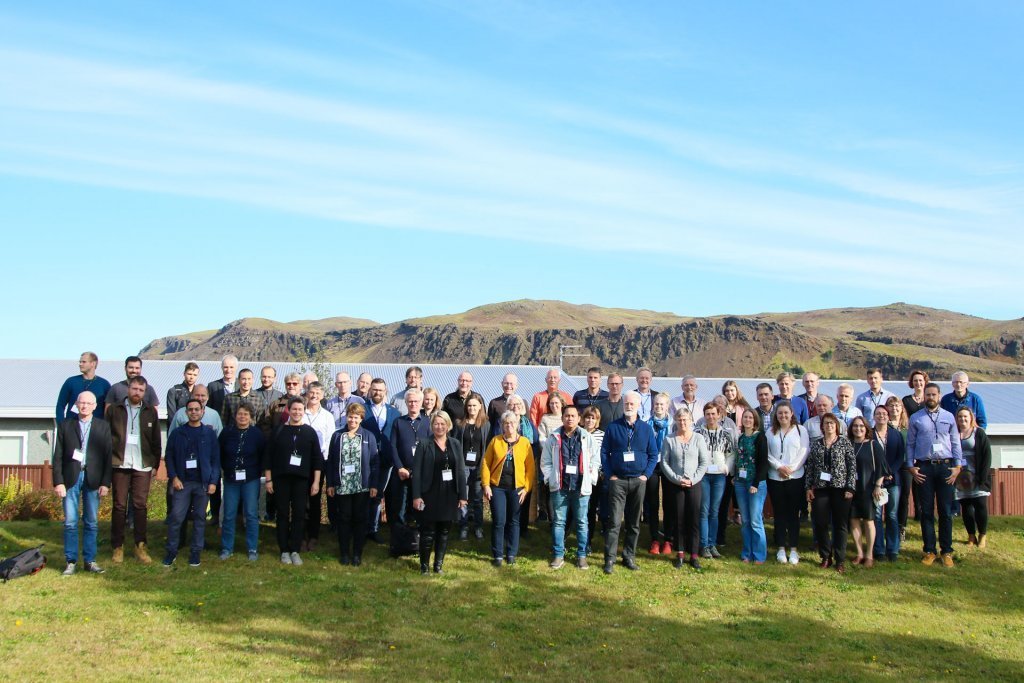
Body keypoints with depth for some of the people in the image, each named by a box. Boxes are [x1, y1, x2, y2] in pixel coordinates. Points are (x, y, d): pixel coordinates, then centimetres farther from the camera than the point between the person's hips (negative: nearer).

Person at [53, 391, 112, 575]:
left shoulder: (103, 427, 8)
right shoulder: (65, 425, 7)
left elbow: (108, 456, 4)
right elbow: (58, 456, 4)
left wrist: (105, 483, -3)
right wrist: (58, 482, -4)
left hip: (93, 480, 0)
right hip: (71, 479, 0)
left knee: (92, 522, 4)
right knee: (70, 522, 0)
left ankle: (90, 560, 11)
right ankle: (71, 561, 8)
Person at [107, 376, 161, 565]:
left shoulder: (150, 412, 9)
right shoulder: (114, 410, 5)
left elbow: (156, 441, 9)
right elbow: (106, 437, 2)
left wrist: (155, 465, 4)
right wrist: (107, 462, -5)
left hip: (143, 466, 1)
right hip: (120, 464, -1)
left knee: (140, 505, 1)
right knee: (119, 506, 3)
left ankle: (140, 546, 6)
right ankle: (117, 547, 9)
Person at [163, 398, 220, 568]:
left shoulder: (209, 433, 4)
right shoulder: (177, 433, 5)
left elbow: (216, 458, 4)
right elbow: (169, 457, 5)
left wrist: (213, 481, -3)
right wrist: (174, 477, -6)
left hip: (203, 483, 0)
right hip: (182, 482, 0)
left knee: (200, 518, 5)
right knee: (176, 517, -4)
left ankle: (195, 552, 14)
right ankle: (171, 551, 8)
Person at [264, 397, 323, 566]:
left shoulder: (310, 432, 4)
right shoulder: (279, 431, 4)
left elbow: (317, 458, 4)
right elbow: (267, 456, 5)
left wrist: (316, 481, -1)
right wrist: (268, 479, 0)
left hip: (302, 480, 0)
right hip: (281, 479, 0)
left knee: (299, 515, 1)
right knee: (283, 515, 4)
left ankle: (295, 550, 9)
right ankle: (284, 550, 12)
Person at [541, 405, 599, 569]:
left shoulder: (587, 437, 3)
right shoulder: (553, 438, 3)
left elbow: (595, 460, 7)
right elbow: (545, 461, 8)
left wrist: (589, 479, 1)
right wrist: (551, 479, 1)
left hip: (581, 487, 0)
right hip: (559, 487, 0)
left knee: (582, 522, 6)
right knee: (558, 522, 4)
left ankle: (582, 555, 15)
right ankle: (558, 555, 12)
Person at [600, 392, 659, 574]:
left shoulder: (646, 428, 5)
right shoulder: (613, 427, 1)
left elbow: (654, 454, 7)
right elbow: (604, 452, 2)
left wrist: (646, 475, -3)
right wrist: (610, 475, -5)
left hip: (638, 480, 2)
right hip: (617, 480, -2)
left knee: (634, 522, 9)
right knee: (615, 521, -7)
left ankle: (629, 556, 19)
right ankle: (610, 559, -3)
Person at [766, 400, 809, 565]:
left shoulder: (800, 430, 3)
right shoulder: (770, 432, 8)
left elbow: (804, 452, -4)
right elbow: (767, 453, 2)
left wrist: (791, 468, -12)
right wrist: (779, 466, -12)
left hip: (795, 477, -1)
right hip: (775, 477, 2)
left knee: (793, 514, 2)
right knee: (779, 513, 6)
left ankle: (793, 549, 8)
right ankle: (781, 549, 12)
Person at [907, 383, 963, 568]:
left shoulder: (949, 417, 8)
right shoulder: (916, 418, 6)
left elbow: (956, 443, 8)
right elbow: (910, 444, 6)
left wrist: (958, 466, 0)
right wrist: (911, 467, -1)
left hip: (945, 467, 0)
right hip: (924, 467, 0)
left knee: (946, 511, 3)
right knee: (927, 510, 4)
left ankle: (947, 551, 11)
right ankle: (929, 551, 11)